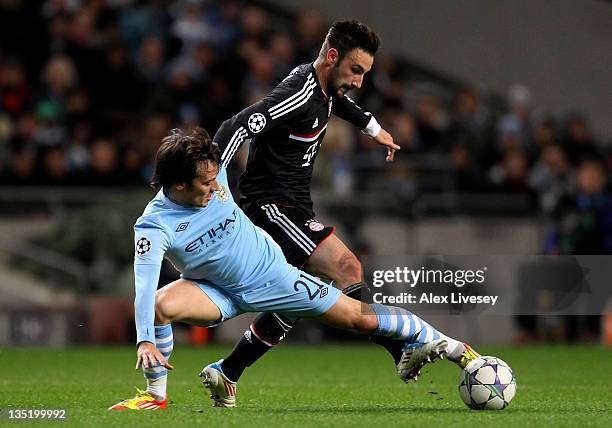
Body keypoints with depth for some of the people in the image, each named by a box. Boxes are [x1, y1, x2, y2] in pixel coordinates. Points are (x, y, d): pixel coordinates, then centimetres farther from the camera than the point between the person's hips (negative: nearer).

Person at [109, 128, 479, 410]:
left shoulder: (215, 173, -18)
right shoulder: (153, 227, -28)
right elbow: (144, 285, -38)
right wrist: (145, 341, -53)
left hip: (269, 272, 2)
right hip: (218, 291, -2)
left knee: (360, 316, 1)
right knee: (160, 304, -32)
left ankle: (443, 344, 18)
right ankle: (156, 395, -11)